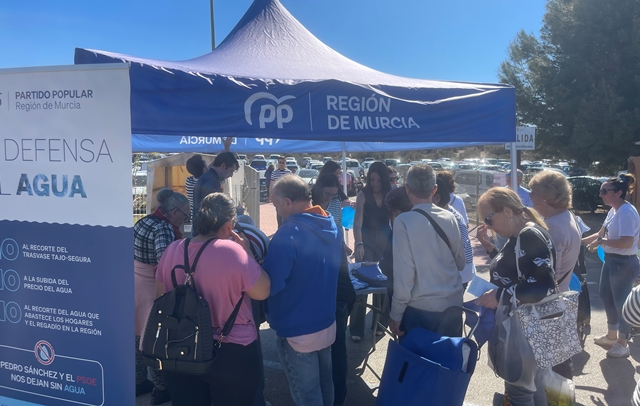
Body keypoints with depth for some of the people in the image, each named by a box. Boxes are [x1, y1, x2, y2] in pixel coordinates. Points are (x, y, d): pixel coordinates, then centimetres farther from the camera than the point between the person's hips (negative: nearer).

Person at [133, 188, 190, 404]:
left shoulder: (144, 221, 6)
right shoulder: (164, 228, -22)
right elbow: (164, 259, -39)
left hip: (135, 283, 9)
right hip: (152, 288, -9)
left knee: (138, 335, 19)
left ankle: (139, 382, 34)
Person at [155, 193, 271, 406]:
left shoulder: (172, 250, -3)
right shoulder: (233, 251, -21)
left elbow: (162, 294, 12)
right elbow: (262, 291, -11)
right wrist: (247, 252, -3)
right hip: (232, 354, -4)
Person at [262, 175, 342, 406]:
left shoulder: (288, 234, -25)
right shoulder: (332, 227, 1)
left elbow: (269, 286, -25)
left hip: (298, 332, -7)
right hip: (327, 324, 8)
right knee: (324, 385, 24)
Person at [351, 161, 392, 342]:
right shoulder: (363, 195, -12)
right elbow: (357, 222, -18)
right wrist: (359, 244, -31)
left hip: (385, 241, 3)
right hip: (366, 241, -3)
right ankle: (356, 328, 1)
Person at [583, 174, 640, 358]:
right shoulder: (613, 210, 6)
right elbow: (601, 233, 13)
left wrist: (601, 242, -22)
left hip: (624, 263, -10)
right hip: (611, 260, 10)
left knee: (621, 302, 4)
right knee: (607, 297, 21)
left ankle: (622, 344, 21)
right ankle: (612, 335, 39)